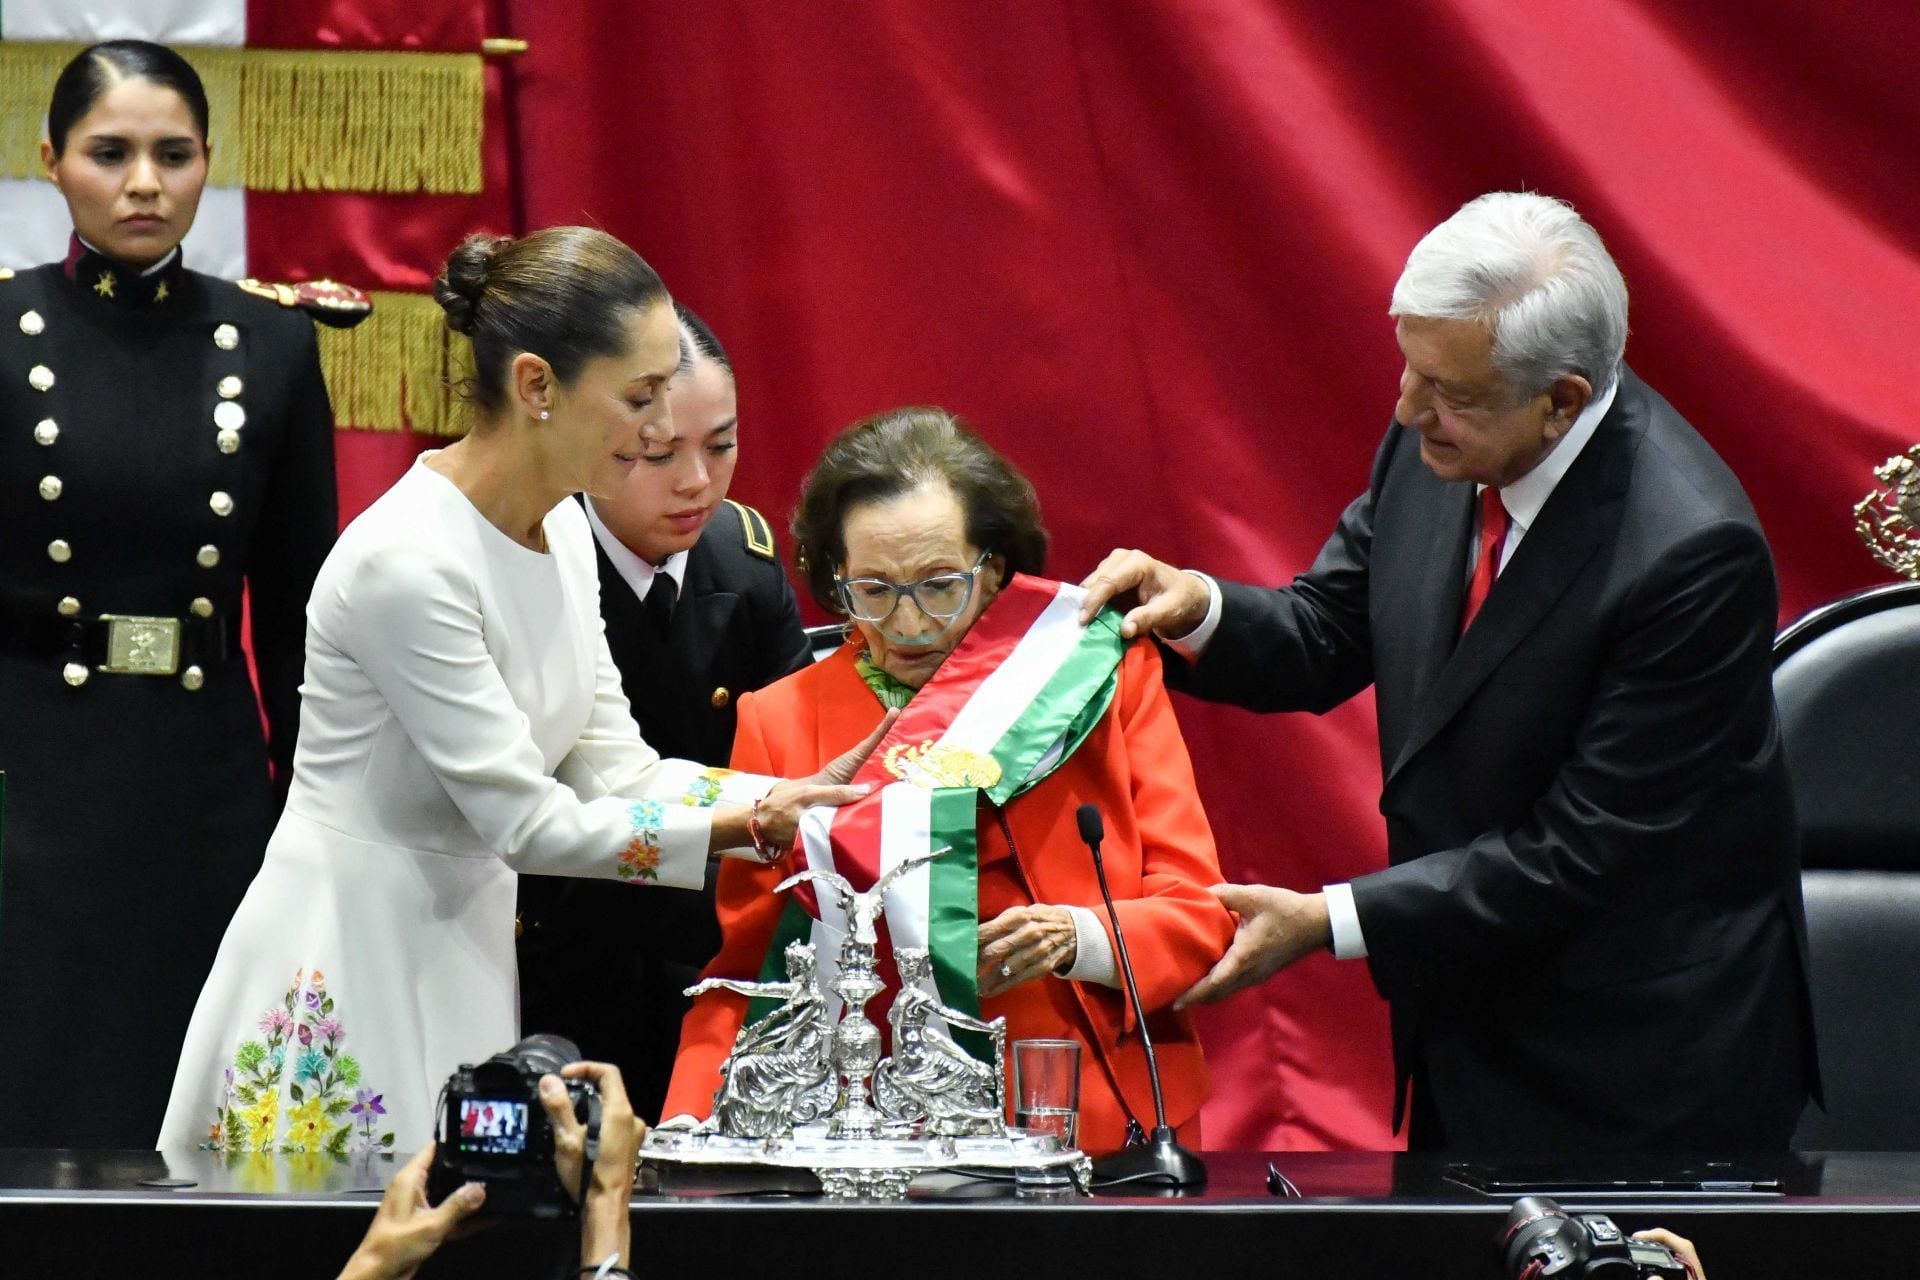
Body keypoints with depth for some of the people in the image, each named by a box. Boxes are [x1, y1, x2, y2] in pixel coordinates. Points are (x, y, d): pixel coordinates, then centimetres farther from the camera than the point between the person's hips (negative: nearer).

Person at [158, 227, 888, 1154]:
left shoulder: (560, 529, 5)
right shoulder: (409, 562, -22)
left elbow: (612, 767, 5)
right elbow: (526, 822, -20)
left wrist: (795, 799, -8)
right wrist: (754, 824, -21)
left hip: (461, 953, 8)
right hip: (351, 967, -8)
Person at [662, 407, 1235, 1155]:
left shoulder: (1099, 675, 11)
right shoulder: (779, 722, 12)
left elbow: (1197, 914, 8)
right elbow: (743, 970, 13)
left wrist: (1079, 938, -13)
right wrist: (690, 1128, -5)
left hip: (1106, 1138, -2)